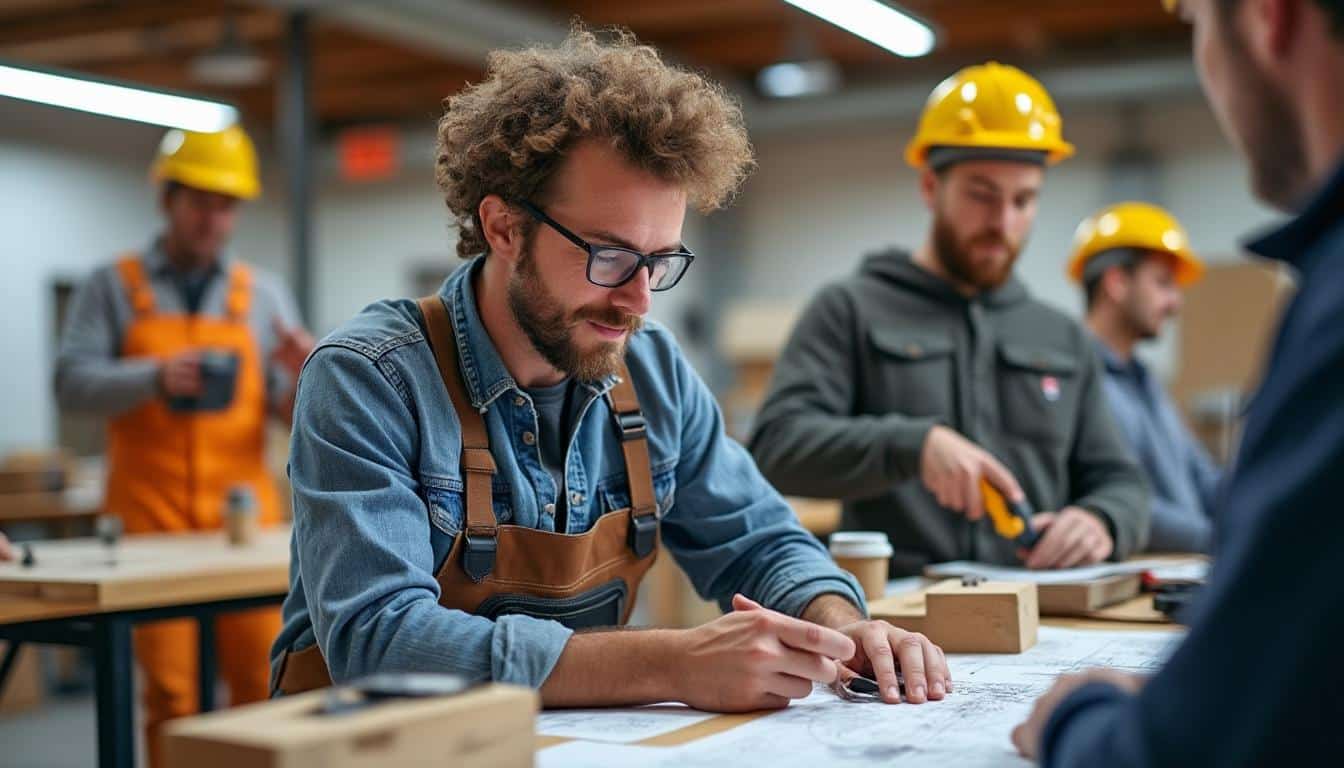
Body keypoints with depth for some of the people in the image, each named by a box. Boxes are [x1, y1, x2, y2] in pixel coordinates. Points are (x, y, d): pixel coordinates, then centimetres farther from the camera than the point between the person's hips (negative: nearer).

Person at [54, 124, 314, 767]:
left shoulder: (263, 295, 11)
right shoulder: (113, 288, 7)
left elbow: (293, 413, 8)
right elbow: (72, 383, -4)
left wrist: (303, 377, -15)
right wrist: (155, 377, -20)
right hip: (151, 523, -1)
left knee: (263, 684, 0)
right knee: (171, 694, -1)